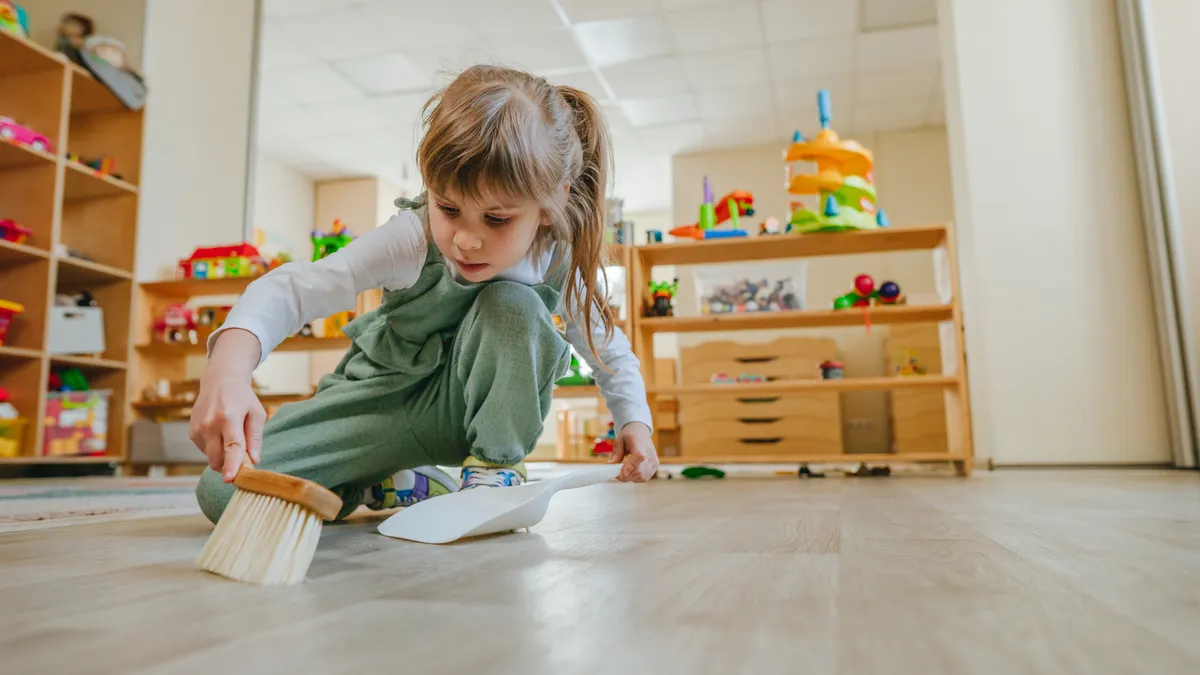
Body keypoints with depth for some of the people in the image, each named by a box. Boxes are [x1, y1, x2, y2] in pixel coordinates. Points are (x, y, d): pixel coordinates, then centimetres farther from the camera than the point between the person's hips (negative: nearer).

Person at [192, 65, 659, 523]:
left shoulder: (559, 267, -18)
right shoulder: (413, 240, -26)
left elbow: (610, 352, -1)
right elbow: (293, 289, -35)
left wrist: (634, 420, -17)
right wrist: (227, 370, -53)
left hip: (469, 410, 1)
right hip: (386, 397, 0)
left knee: (513, 305, -30)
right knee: (223, 492, -17)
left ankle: (493, 471, -15)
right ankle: (397, 485, 2)